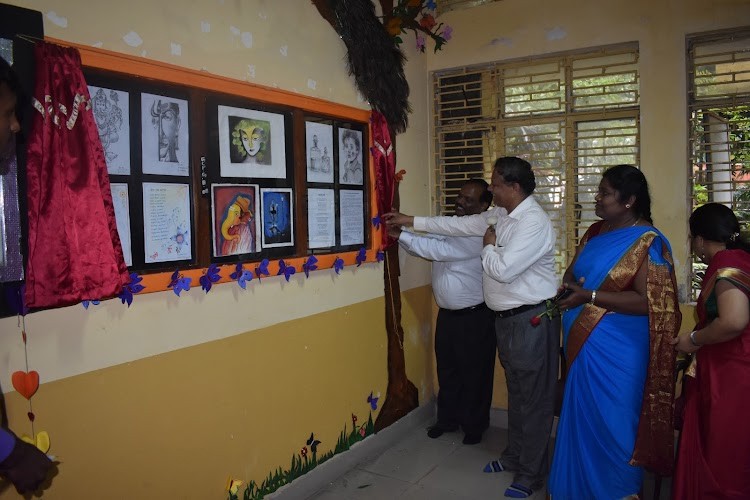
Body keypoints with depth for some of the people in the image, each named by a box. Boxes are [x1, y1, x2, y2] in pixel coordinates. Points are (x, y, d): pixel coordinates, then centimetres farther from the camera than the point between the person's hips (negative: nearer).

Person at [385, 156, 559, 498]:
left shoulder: (534, 223, -22)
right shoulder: (499, 214, 7)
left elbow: (502, 270, -29)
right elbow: (460, 225, 16)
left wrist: (488, 245, -9)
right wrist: (412, 221, 17)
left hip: (532, 320, -9)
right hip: (507, 317, 9)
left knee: (534, 398, 4)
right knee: (516, 391, 21)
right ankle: (514, 456, 37)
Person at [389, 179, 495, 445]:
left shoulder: (481, 233, -19)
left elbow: (441, 250, -27)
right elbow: (425, 247, 8)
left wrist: (403, 235, -26)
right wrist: (402, 233, -10)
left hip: (474, 316, -7)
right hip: (447, 314, 7)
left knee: (474, 373, 9)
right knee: (447, 370, 18)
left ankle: (474, 425, 27)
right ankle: (448, 418, 36)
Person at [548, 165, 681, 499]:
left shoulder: (647, 242, -14)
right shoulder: (595, 232, 8)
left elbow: (649, 302, -21)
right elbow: (571, 272, 16)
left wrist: (590, 297, -23)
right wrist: (570, 286, -8)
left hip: (616, 351, -7)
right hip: (583, 345, 7)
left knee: (610, 423, 5)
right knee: (581, 419, 18)